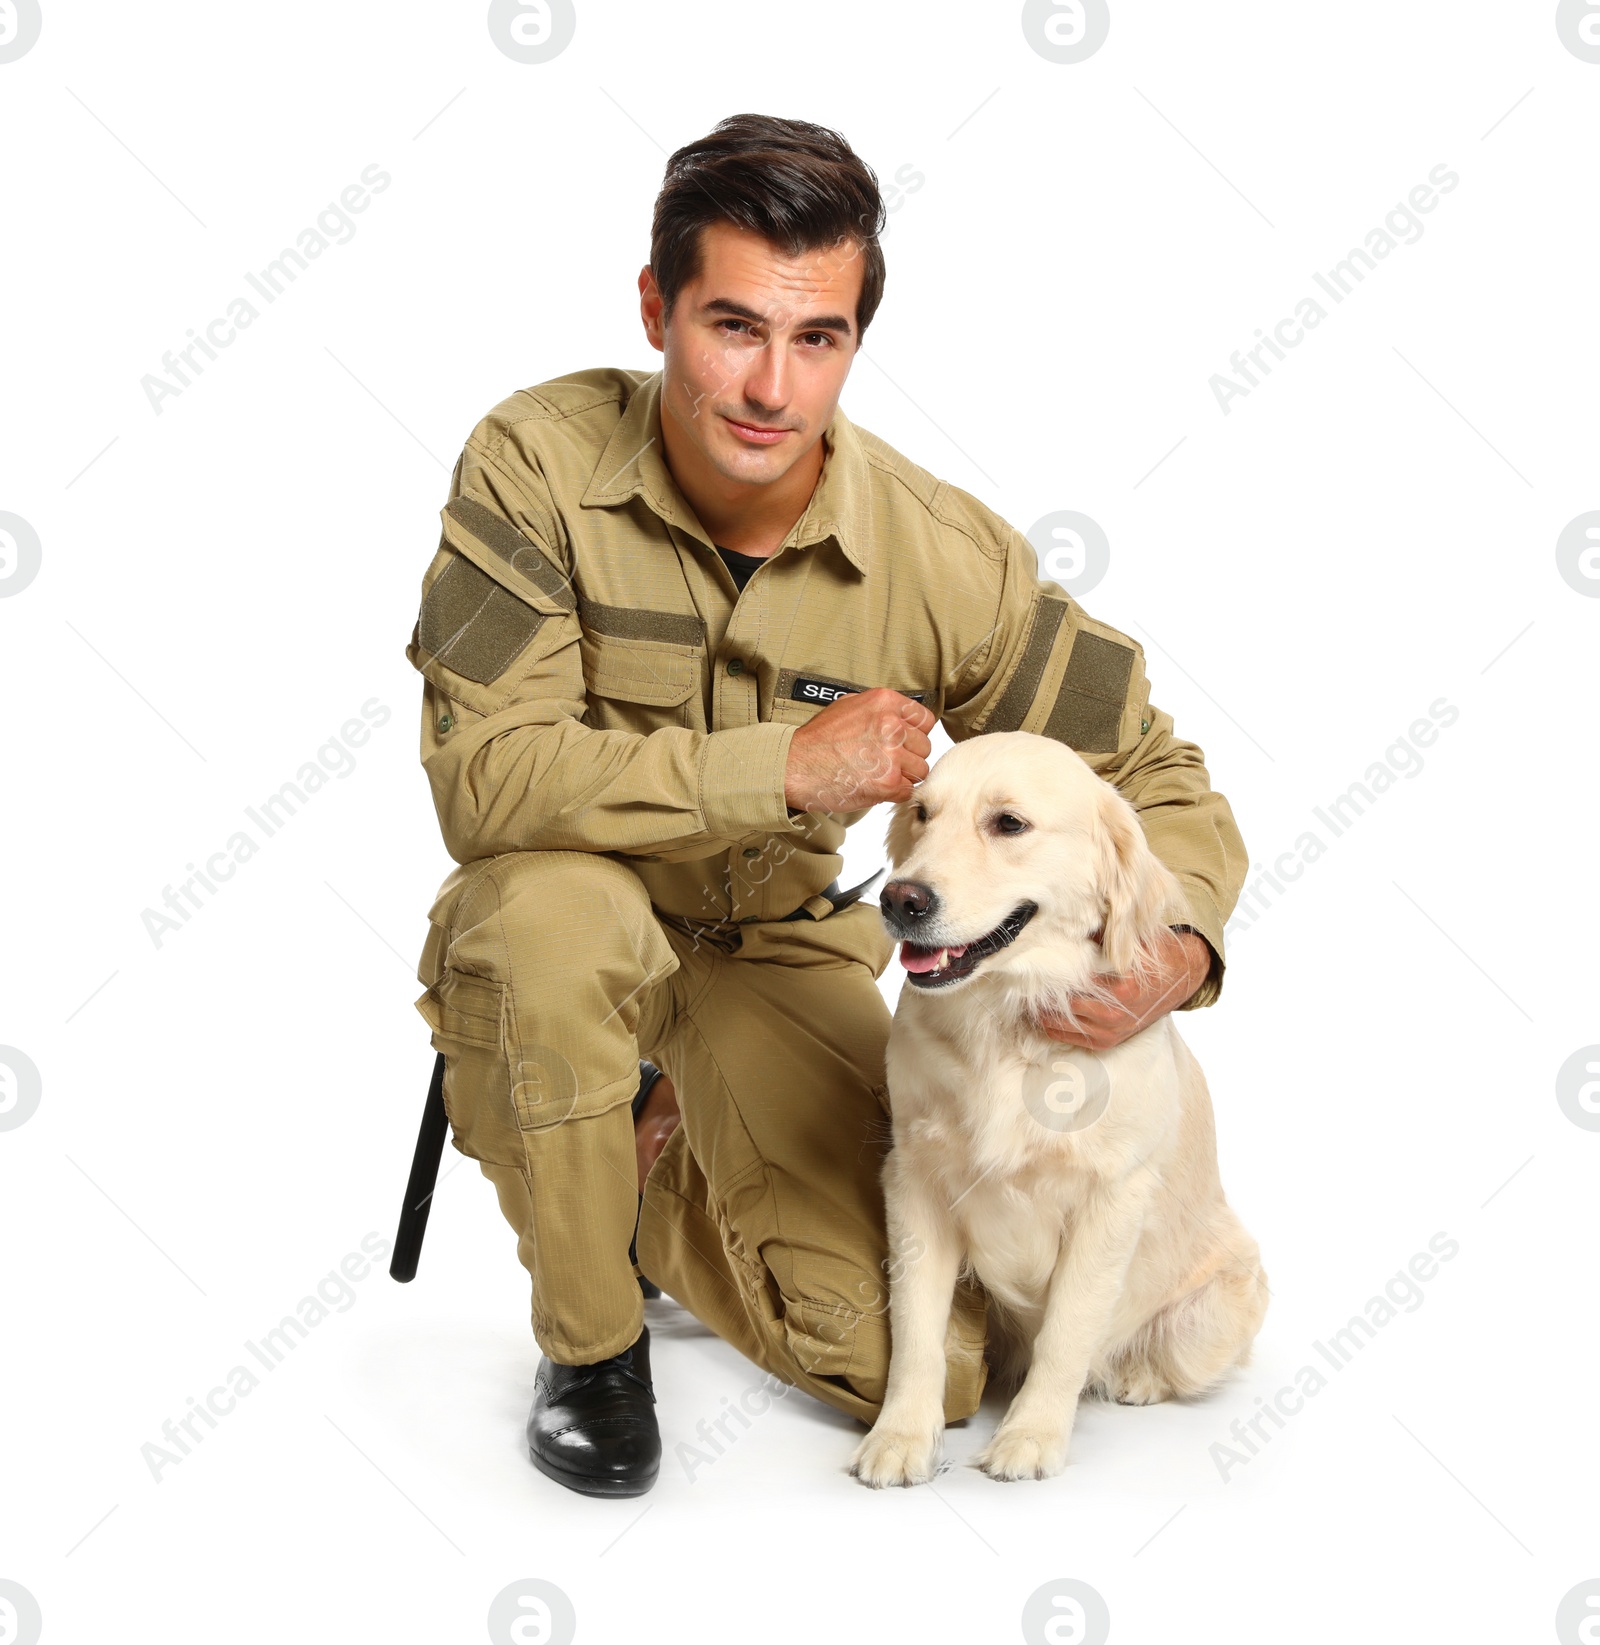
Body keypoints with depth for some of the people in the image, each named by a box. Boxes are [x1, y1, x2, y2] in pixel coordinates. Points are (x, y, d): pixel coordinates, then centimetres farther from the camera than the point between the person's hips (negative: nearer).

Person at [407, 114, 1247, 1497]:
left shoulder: (944, 556, -17)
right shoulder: (540, 462, -21)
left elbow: (1159, 782, -9)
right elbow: (486, 779, -31)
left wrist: (1178, 947, -31)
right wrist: (790, 768, -34)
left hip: (780, 962, 2)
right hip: (553, 945, -1)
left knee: (929, 1370, -10)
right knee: (560, 906, -39)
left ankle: (664, 1175, 20)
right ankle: (590, 1341, -11)